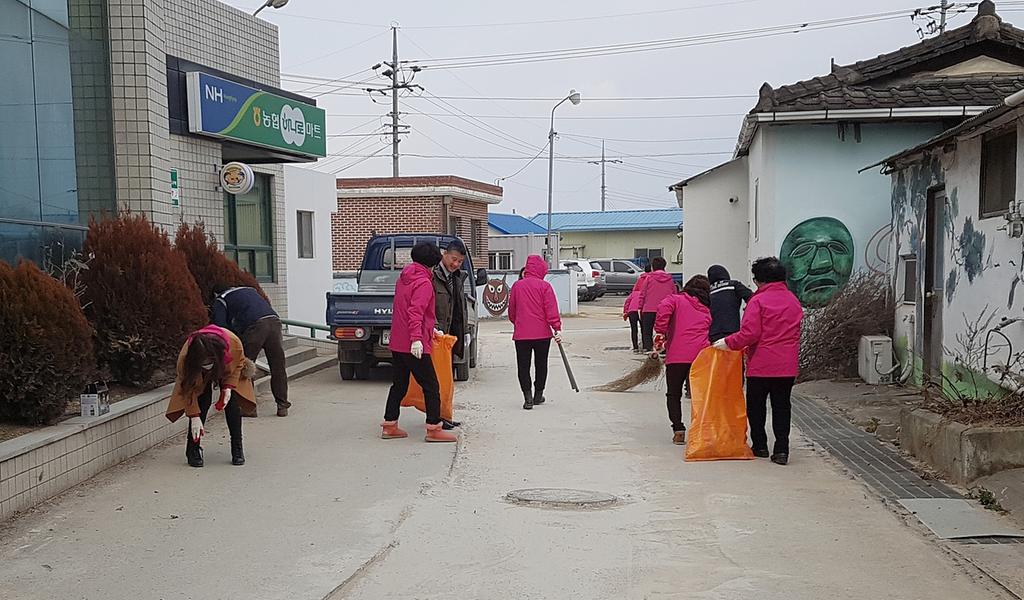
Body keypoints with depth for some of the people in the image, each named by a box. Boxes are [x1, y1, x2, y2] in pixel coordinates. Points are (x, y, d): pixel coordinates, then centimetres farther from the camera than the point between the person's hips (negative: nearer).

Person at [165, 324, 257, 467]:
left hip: (228, 370, 1)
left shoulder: (234, 343, -41)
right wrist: (194, 417, -28)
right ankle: (193, 449, -6)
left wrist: (228, 387, -27)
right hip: (197, 376, -1)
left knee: (232, 402, -14)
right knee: (202, 402, -19)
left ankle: (237, 449, -3)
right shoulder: (185, 357, -41)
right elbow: (189, 389, -27)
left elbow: (238, 363, -17)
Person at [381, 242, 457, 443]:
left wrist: (430, 330, 32)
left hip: (397, 343, 9)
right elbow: (416, 312, -25)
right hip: (414, 346, -9)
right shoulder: (423, 283, -13)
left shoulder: (403, 279, 16)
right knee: (431, 387, -1)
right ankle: (434, 429, 0)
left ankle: (389, 426, 19)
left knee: (399, 385, 16)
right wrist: (416, 338, -33)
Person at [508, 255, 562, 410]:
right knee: (541, 364, 13)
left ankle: (528, 397, -5)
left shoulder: (517, 286, 4)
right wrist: (557, 329, -7)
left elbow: (511, 310, 12)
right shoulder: (545, 286, -5)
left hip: (521, 333, 1)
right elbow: (551, 310, -10)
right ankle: (538, 395, 22)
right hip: (542, 333, -1)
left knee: (523, 366, 4)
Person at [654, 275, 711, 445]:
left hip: (677, 355, -3)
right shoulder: (706, 310, 22)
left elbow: (664, 308, -14)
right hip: (701, 356, 3)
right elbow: (708, 333, 13)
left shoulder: (676, 299, 8)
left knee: (674, 394, 8)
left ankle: (678, 430, -3)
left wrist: (661, 330, -6)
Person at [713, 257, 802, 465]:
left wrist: (728, 343, -5)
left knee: (756, 405, 12)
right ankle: (781, 449, 3)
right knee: (782, 406, 10)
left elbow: (750, 333, -18)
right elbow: (793, 332, 14)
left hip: (761, 364, -5)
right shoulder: (793, 300, 9)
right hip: (787, 366, 5)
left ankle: (759, 445, 20)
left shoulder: (758, 301, -11)